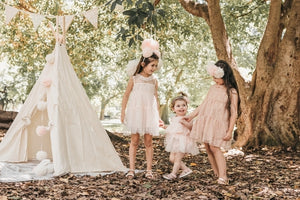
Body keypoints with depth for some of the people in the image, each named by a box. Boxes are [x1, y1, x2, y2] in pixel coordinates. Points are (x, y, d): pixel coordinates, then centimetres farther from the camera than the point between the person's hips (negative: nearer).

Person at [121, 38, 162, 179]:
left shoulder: (154, 81, 7)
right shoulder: (134, 79, 0)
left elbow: (156, 98, 12)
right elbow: (126, 95, 4)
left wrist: (158, 115, 9)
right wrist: (123, 112, 0)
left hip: (149, 113, 2)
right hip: (135, 112, -2)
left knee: (148, 142, 2)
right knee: (134, 141, 1)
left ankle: (149, 170, 8)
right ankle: (131, 169, 6)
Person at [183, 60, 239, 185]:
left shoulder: (232, 92, -5)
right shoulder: (213, 88, 13)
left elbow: (234, 113, -6)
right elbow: (203, 105, 20)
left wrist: (230, 131, -11)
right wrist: (191, 116, 17)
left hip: (218, 124, -6)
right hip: (205, 122, 6)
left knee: (214, 148, -16)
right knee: (208, 148, 5)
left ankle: (223, 176, -13)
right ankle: (216, 174, 13)